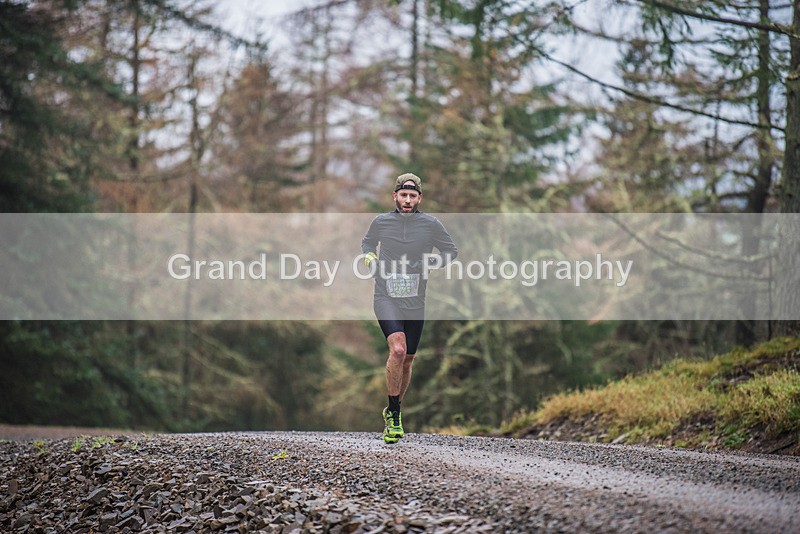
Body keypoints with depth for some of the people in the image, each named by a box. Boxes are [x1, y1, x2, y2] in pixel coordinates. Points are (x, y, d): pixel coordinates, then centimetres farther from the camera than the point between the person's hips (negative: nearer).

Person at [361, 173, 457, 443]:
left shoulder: (431, 224, -1)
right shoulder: (380, 222, 1)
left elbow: (451, 250, 11)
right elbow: (367, 242, 22)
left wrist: (429, 262, -6)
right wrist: (370, 258, 2)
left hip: (415, 303, 2)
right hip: (386, 298, -2)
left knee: (407, 360, 11)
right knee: (398, 350, -24)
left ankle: (394, 411, 34)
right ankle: (394, 415, -14)